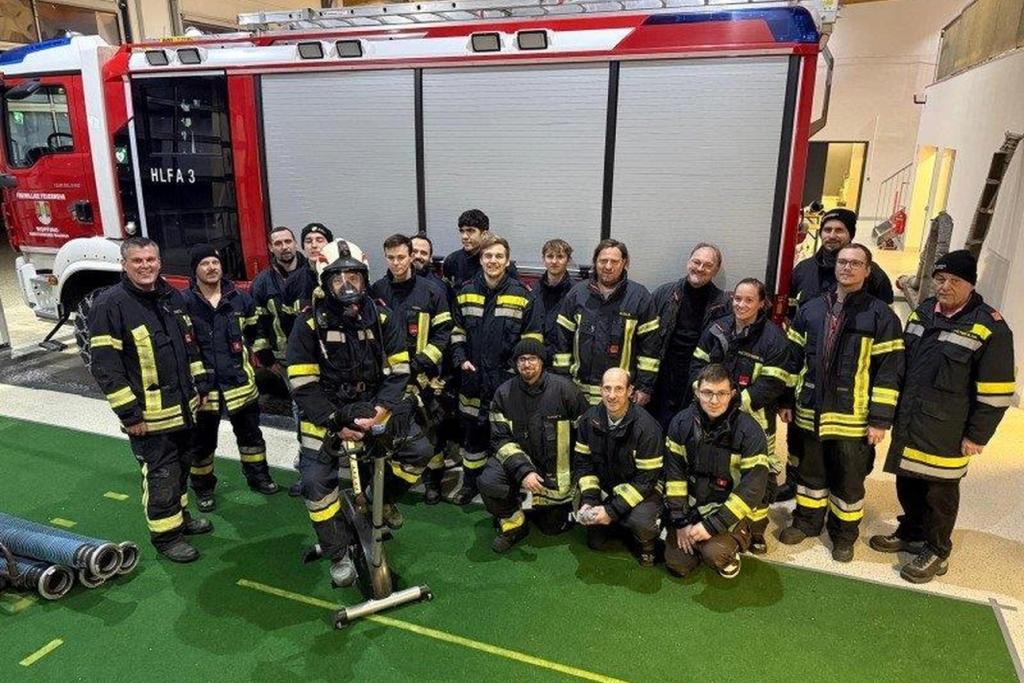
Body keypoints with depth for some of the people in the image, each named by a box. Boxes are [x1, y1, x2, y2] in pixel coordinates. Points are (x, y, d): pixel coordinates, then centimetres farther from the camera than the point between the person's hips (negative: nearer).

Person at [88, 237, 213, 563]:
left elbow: (190, 344, 16)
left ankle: (180, 515, 38)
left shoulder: (172, 297, 7)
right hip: (148, 413, -7)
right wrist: (129, 414, -18)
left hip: (182, 407, 7)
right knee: (160, 474, 2)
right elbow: (105, 366, -17)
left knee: (181, 465, 20)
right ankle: (165, 534, 17)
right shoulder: (110, 304, -15)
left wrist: (201, 384, 12)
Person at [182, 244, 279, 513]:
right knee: (202, 440, 10)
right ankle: (203, 488, 27)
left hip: (239, 380, 3)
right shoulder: (184, 303, -8)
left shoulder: (240, 299, 2)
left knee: (250, 431, 16)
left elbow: (255, 331, 18)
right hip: (202, 384, -3)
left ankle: (257, 475, 33)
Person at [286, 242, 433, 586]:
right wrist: (337, 425, -18)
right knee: (316, 482, -14)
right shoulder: (310, 323, -11)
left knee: (419, 451, -8)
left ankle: (382, 499, 21)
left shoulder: (382, 317, -4)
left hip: (371, 407, 3)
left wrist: (380, 409, -19)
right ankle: (339, 554, 8)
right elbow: (303, 386, -12)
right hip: (326, 413, -2)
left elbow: (398, 371, -4)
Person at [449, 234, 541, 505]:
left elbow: (532, 338, -2)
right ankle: (470, 483, 32)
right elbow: (457, 332, 13)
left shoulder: (521, 295, -4)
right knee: (472, 433, 15)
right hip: (473, 380, 3)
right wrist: (461, 360, -1)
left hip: (507, 380, -3)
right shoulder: (466, 293, 5)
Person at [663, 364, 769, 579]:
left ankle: (729, 553, 7)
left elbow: (753, 488, -20)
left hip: (730, 511, -3)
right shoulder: (681, 423, -7)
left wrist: (712, 525, -22)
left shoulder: (749, 431, -18)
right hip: (690, 506, 4)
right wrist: (680, 522, -9)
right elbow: (674, 473, -4)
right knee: (677, 565, -4)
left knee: (714, 554, -29)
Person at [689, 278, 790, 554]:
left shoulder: (773, 337, -11)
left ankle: (756, 529, 19)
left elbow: (773, 384, -16)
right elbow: (698, 364, 7)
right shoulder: (717, 329, 4)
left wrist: (738, 401, -21)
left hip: (755, 418, -4)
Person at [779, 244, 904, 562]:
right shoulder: (811, 309, 6)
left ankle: (844, 534, 29)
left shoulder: (881, 315, -6)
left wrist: (880, 419, -11)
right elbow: (794, 357, 11)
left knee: (849, 479, 10)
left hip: (853, 418, -3)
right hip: (810, 412, 3)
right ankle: (807, 521, 36)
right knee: (810, 471, 17)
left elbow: (889, 370, -8)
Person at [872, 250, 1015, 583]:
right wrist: (893, 411, 16)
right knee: (907, 483, 18)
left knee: (940, 492, 8)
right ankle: (911, 533, 39)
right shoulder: (922, 312, 7)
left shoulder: (990, 327, -13)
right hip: (908, 425, 6)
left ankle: (936, 552, 26)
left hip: (946, 434, -6)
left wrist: (977, 435, -10)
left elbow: (996, 392, -12)